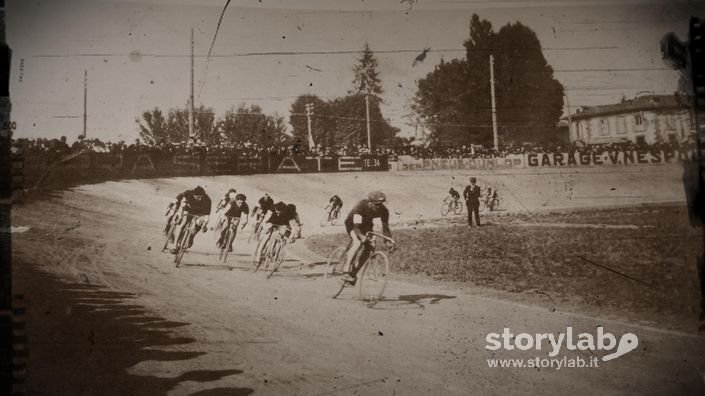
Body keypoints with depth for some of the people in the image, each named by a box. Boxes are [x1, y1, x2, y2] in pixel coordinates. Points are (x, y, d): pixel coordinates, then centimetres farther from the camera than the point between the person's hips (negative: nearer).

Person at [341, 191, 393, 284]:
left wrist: (389, 242, -28)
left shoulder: (383, 211, -24)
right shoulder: (361, 206, -37)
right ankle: (346, 272, -29)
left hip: (366, 224, 5)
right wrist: (362, 237, -59)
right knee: (357, 243, -31)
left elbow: (385, 227, -16)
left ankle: (354, 273, 4)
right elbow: (356, 226, -42)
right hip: (352, 223, -5)